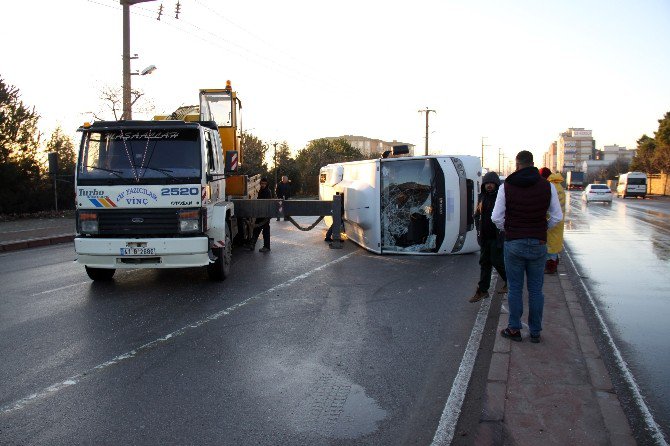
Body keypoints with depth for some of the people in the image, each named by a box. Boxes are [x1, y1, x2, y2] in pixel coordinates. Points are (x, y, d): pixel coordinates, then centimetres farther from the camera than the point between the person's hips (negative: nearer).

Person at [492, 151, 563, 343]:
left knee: (515, 289, 8)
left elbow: (496, 217, -6)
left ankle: (514, 329, 14)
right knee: (536, 289, 10)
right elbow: (557, 217, 1)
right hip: (538, 244, 1)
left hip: (514, 243, -1)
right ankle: (535, 332, 17)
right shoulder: (547, 186, -1)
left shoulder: (506, 186, -5)